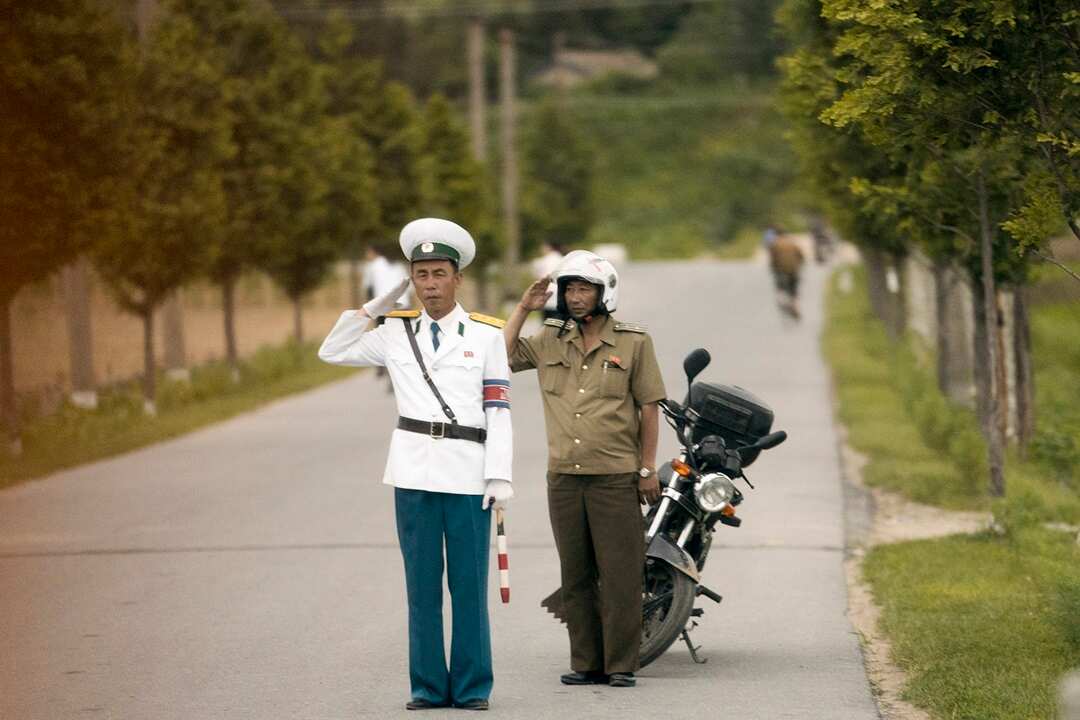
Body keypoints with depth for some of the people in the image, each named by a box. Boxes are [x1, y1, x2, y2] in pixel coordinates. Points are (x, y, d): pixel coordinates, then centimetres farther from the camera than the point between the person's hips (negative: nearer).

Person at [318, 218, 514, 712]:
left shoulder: (486, 334, 3)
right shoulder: (396, 332, 10)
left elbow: (498, 410, 1)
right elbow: (332, 352, 15)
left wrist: (500, 475, -6)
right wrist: (375, 307, 8)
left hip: (468, 472, -2)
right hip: (414, 471, 2)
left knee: (469, 583, 1)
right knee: (421, 583, 5)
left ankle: (472, 686, 8)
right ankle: (428, 685, 11)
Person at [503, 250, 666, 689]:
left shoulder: (633, 343, 2)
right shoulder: (550, 341, 11)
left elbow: (649, 408, 2)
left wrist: (648, 468, -2)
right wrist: (523, 309, 1)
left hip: (616, 476, -4)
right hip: (564, 477, 4)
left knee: (619, 575, -4)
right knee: (576, 577, 8)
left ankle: (621, 665, 0)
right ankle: (586, 663, 14)